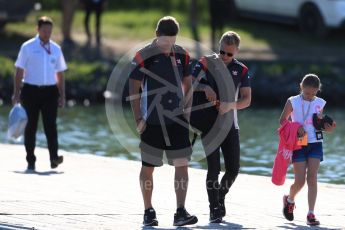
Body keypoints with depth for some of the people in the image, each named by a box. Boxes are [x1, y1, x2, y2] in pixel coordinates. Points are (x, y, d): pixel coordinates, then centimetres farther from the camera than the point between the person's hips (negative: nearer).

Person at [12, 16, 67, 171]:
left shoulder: (56, 49, 11)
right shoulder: (28, 47, 1)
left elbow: (60, 74, 16)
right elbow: (19, 71, 1)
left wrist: (62, 96, 12)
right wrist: (16, 93, -5)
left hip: (50, 91, 2)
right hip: (31, 91, -2)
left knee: (50, 125, -10)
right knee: (31, 126, 4)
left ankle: (54, 158, -19)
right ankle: (30, 161, 10)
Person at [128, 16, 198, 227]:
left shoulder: (181, 55, 3)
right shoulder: (144, 56, -9)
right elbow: (134, 89, -6)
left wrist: (187, 113, 8)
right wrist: (138, 119, -9)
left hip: (177, 121, 3)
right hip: (152, 122, -3)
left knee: (182, 164, -6)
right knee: (148, 167, 6)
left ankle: (181, 213, -6)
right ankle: (149, 212, 18)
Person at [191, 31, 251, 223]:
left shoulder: (241, 70, 5)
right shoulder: (206, 63, -1)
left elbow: (247, 100, -3)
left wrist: (230, 105, -21)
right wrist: (205, 87, -24)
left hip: (230, 125, 3)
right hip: (208, 124, -3)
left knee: (233, 169, 0)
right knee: (214, 168, -10)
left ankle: (220, 198, 27)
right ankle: (215, 210, -3)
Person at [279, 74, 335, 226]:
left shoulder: (319, 103, 6)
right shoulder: (293, 102, -4)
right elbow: (282, 120, 0)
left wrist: (326, 127, -5)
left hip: (315, 143, 2)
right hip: (299, 144, -2)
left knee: (312, 178, -7)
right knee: (300, 181, -4)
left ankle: (311, 214, -7)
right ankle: (289, 200, 29)